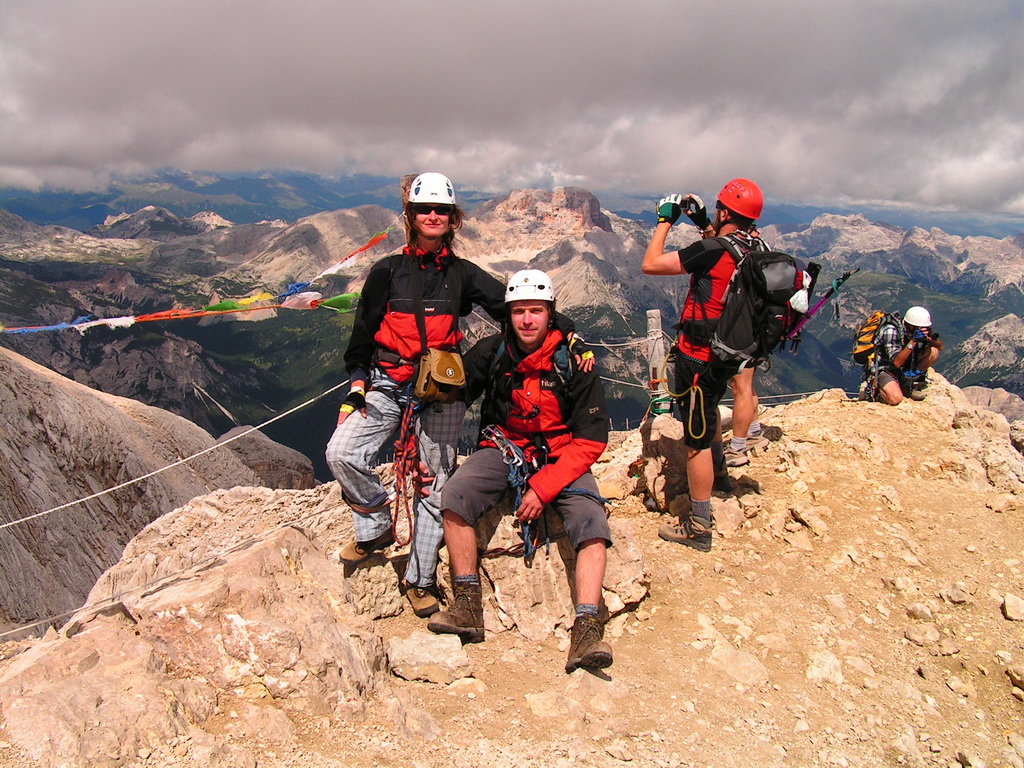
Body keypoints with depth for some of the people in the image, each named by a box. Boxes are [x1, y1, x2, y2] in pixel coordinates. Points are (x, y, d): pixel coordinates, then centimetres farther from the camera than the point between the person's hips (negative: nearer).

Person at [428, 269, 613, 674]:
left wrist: (542, 488, -21)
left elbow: (591, 440, -12)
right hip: (503, 448, 2)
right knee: (455, 495, -26)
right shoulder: (490, 352, -5)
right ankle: (468, 609, -18)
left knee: (591, 523, -27)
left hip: (560, 456, -1)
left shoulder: (574, 362, -11)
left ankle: (586, 630, -27)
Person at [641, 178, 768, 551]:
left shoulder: (713, 251, -24)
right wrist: (702, 222, 17)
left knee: (696, 440, -1)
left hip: (701, 355, -9)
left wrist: (665, 220, -8)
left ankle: (699, 528, 7)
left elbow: (650, 264, -20)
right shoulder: (756, 248, 1)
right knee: (709, 409, 35)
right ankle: (717, 468, 59)